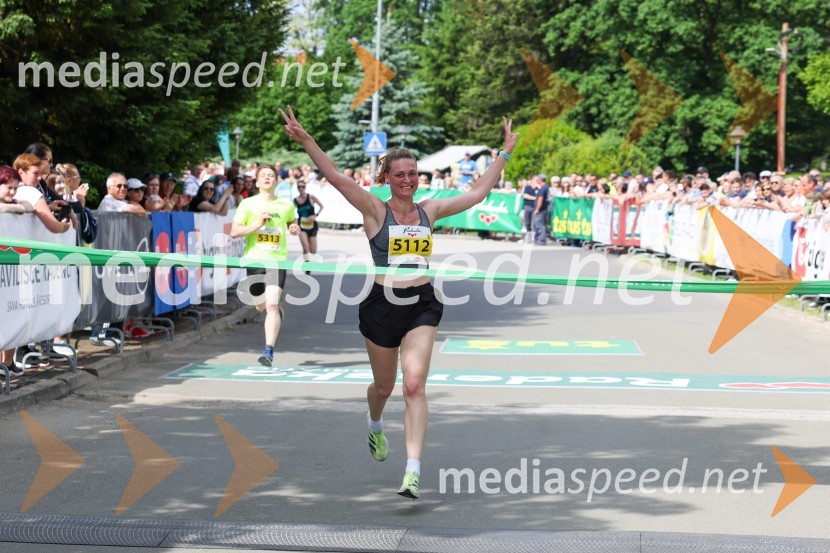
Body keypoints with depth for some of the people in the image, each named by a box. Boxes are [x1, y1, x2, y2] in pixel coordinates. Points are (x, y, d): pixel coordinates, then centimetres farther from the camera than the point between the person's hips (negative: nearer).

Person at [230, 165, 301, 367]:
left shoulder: (286, 205, 8)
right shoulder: (247, 204, 2)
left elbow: (291, 223, 28)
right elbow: (234, 231, -3)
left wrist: (295, 229, 4)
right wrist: (257, 225, -15)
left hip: (277, 260, -1)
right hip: (254, 259, 1)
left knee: (271, 305, -18)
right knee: (261, 306, 14)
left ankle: (269, 350, -19)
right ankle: (277, 308, 52)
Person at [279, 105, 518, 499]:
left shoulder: (429, 210, 7)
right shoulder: (375, 210, -4)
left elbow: (477, 193, 16)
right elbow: (335, 177, -15)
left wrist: (504, 154, 16)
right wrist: (306, 141, -27)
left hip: (422, 306, 1)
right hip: (382, 304, -1)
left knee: (415, 385, -14)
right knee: (384, 386, 17)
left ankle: (413, 472, -18)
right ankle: (375, 426, 54)